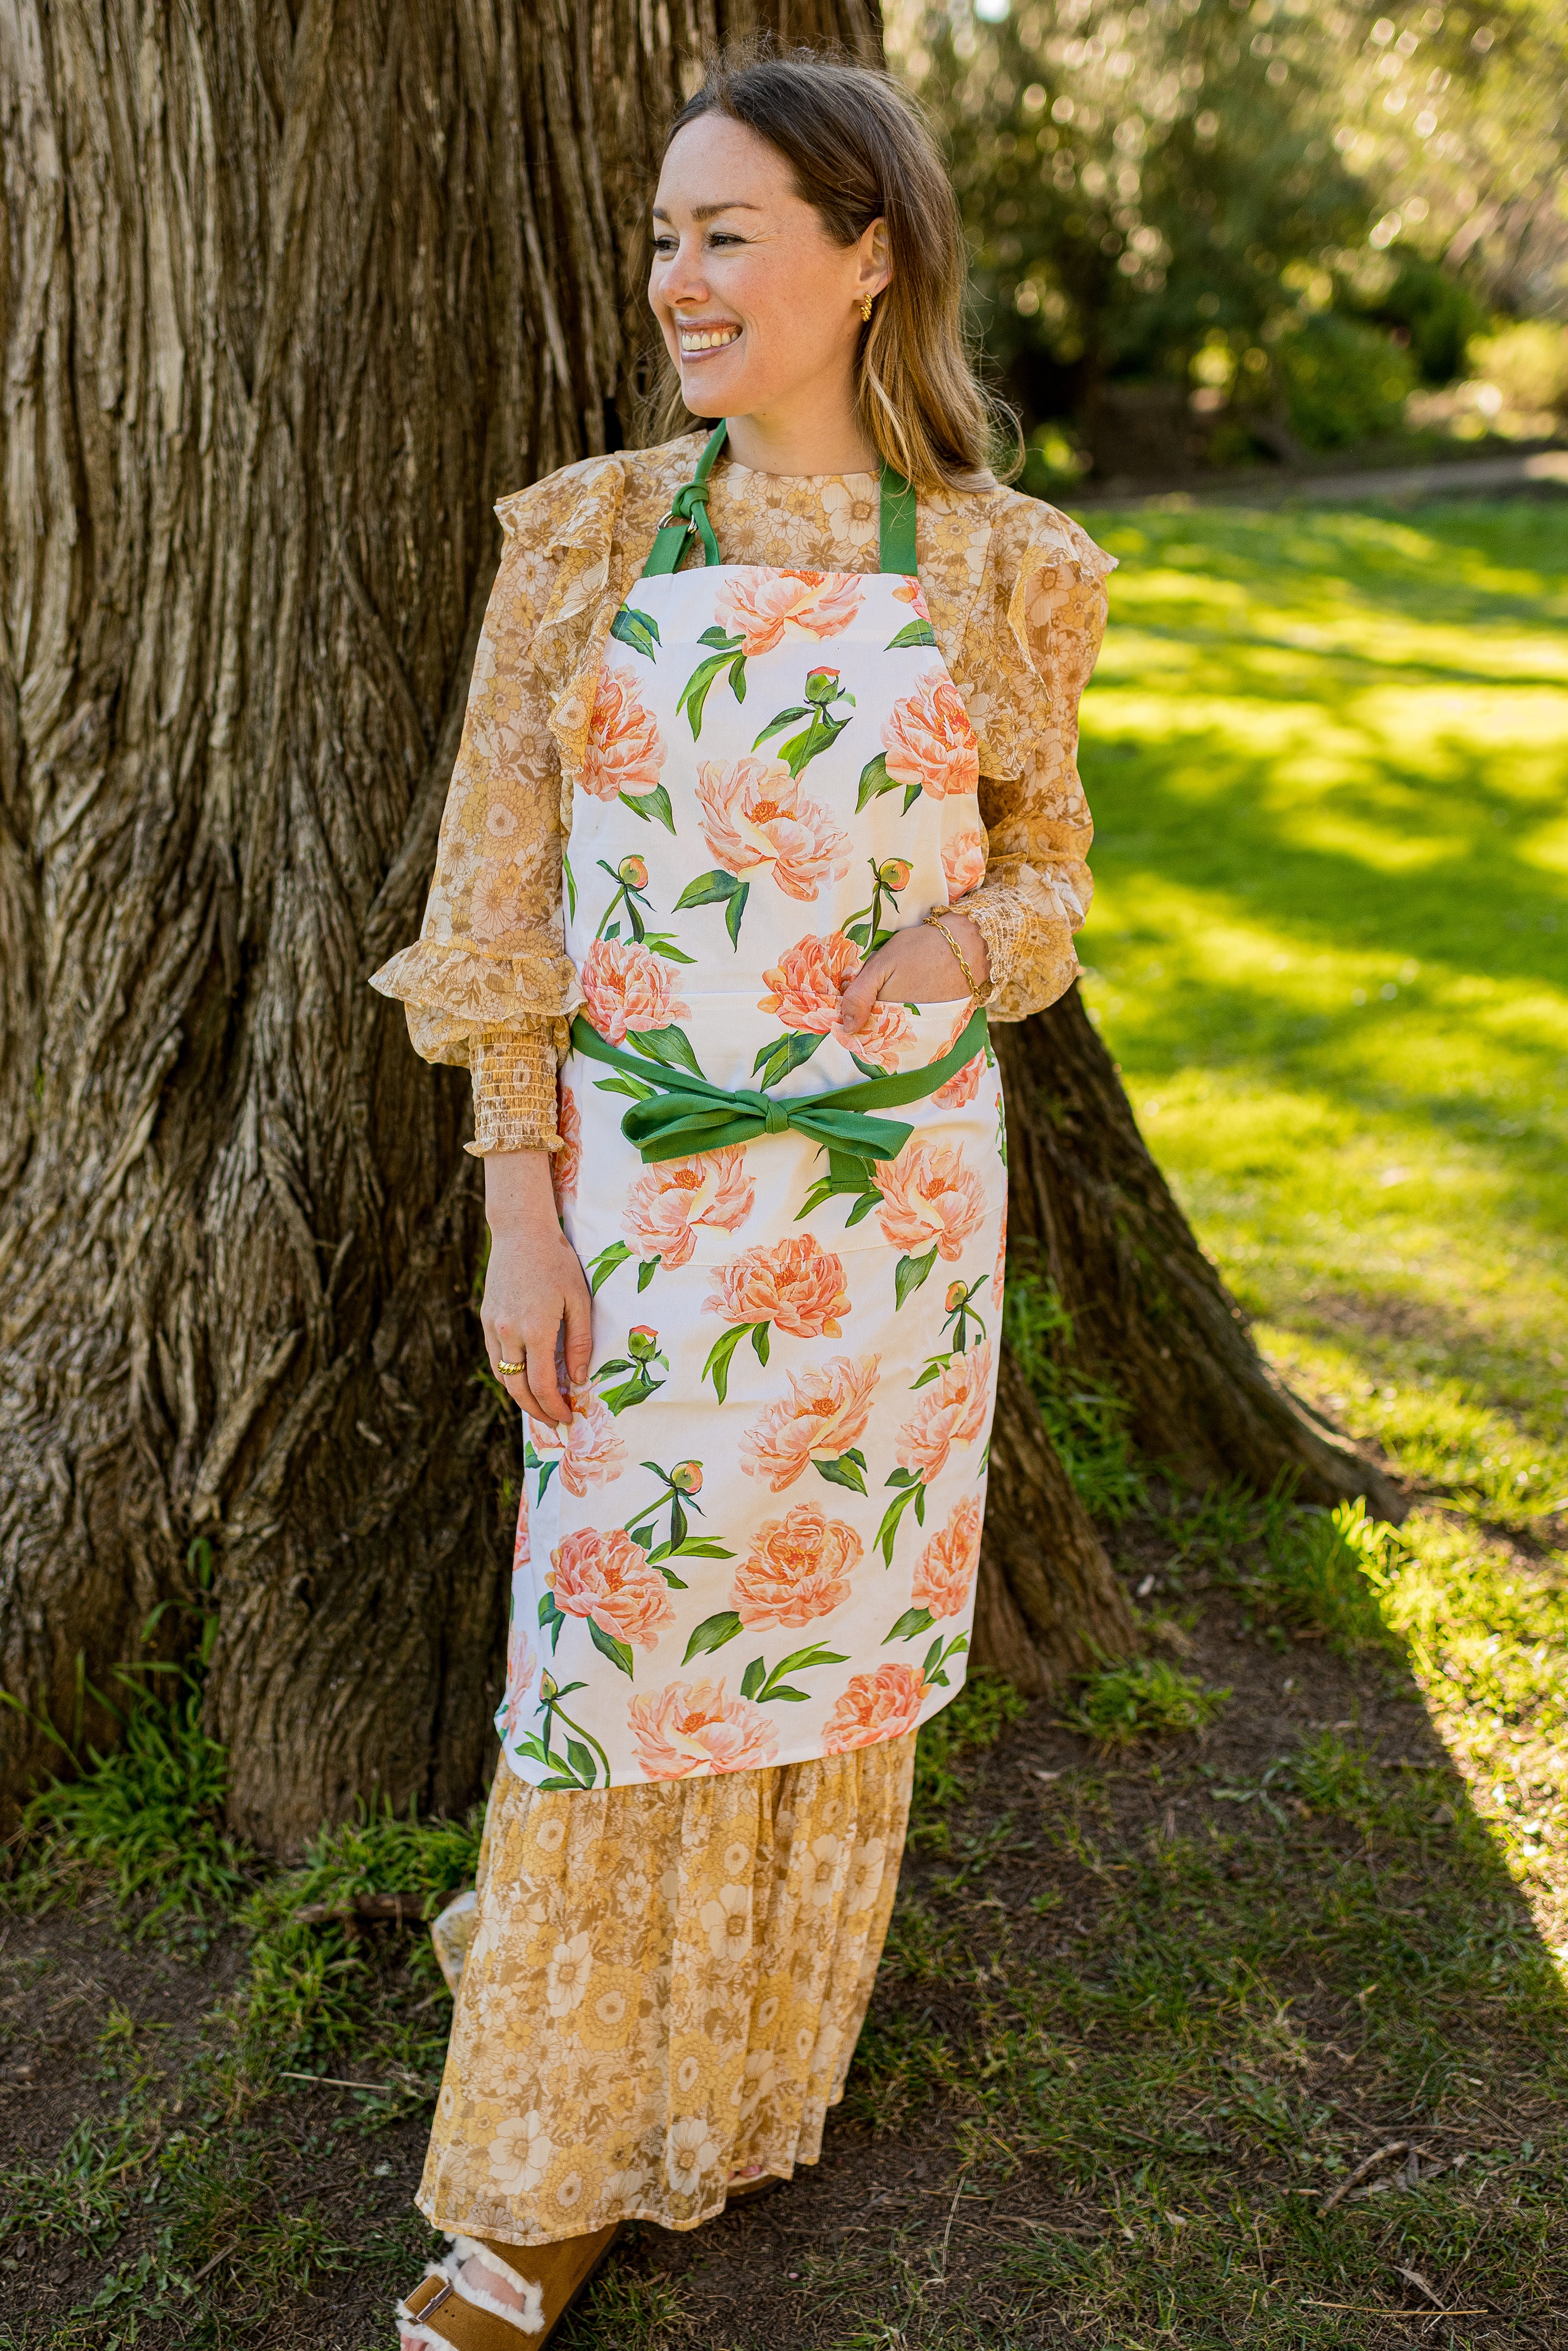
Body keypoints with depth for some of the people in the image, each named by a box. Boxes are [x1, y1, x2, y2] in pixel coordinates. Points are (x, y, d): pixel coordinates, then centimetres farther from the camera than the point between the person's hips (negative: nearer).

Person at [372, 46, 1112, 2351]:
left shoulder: (996, 571, 0)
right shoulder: (586, 539, -1)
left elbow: (1050, 865, 11)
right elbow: (503, 903, -1)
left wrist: (966, 934, -13)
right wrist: (521, 1210, -6)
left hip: (893, 1202, 1)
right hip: (642, 1200, 0)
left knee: (827, 1636, 14)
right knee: (605, 1654, 6)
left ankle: (758, 2080, 38)